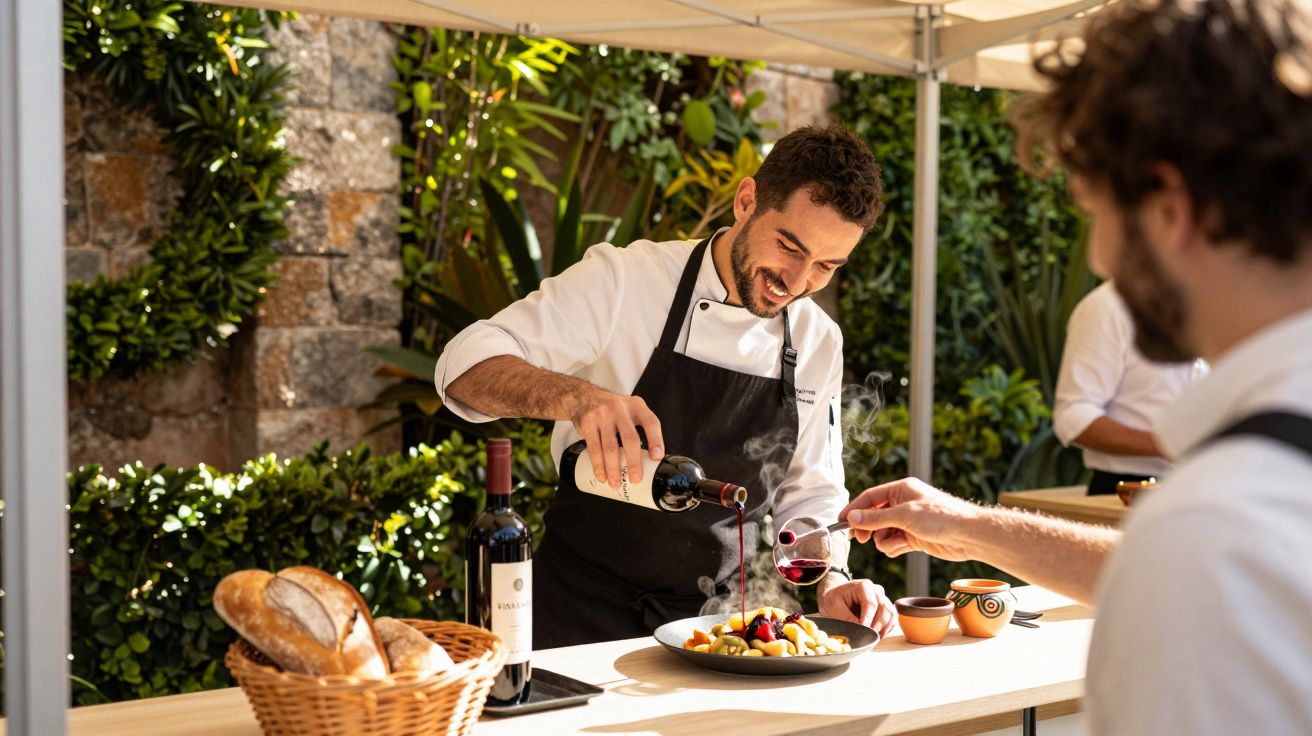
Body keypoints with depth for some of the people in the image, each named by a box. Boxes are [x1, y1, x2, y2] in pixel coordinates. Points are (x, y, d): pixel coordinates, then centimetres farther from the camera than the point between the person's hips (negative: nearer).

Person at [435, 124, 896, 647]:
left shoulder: (819, 343, 5)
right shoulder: (624, 280, -11)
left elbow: (810, 493, 14)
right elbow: (466, 366, -18)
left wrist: (832, 585, -5)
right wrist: (578, 397, -36)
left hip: (717, 624, 5)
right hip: (583, 616, -4)